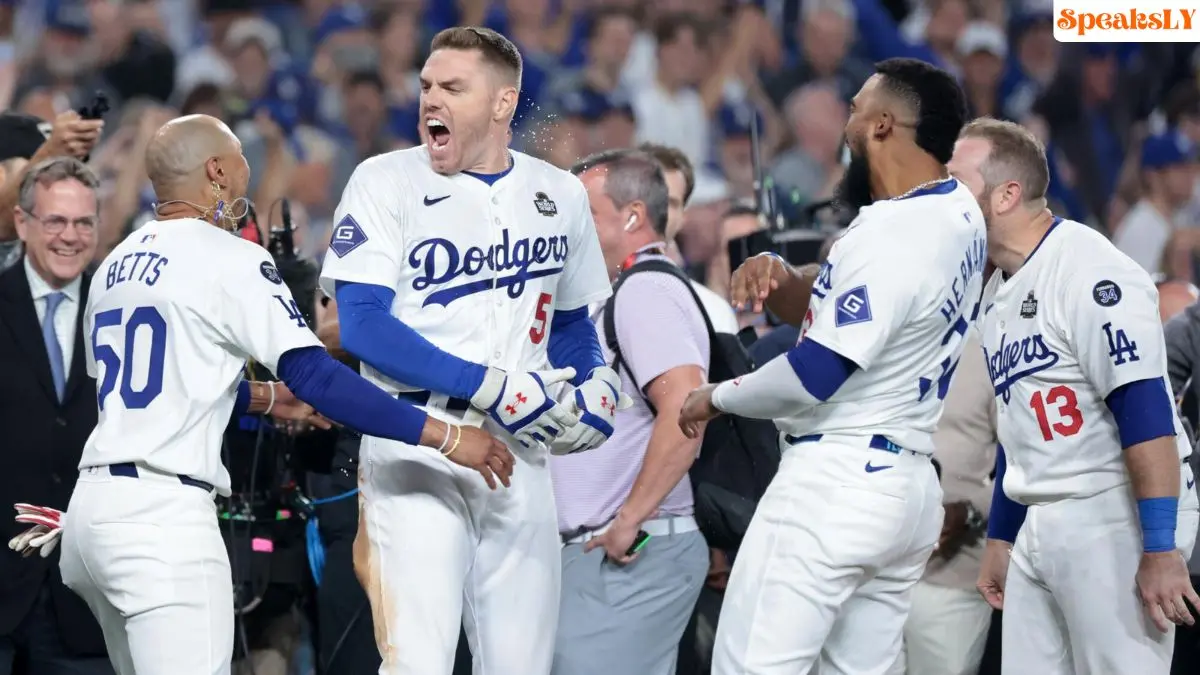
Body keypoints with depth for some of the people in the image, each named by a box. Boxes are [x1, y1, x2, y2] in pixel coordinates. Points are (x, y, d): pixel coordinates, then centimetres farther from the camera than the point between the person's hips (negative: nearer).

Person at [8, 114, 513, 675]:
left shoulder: (116, 264, 17)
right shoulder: (229, 260, -7)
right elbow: (315, 379, -15)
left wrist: (263, 397, 36)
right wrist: (446, 438, -14)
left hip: (94, 503, 8)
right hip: (163, 518, -8)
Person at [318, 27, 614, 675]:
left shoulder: (560, 196, 11)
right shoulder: (386, 183, -3)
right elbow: (364, 327, -11)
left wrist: (596, 387, 2)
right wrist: (488, 387, -17)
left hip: (519, 454, 5)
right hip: (415, 448, -4)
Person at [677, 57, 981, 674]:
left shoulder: (893, 237, -19)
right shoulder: (960, 213, 10)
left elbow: (814, 375, -20)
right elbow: (829, 313, 20)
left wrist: (717, 397, -4)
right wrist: (777, 279, 0)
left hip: (835, 483, -10)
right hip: (910, 488, 10)